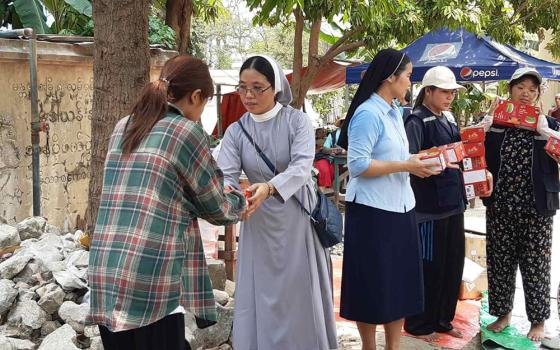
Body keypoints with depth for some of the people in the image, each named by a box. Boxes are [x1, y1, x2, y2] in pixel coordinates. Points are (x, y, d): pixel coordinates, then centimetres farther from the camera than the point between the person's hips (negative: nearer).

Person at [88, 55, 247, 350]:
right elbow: (217, 210, 3)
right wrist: (240, 200, 25)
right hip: (149, 282, -7)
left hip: (104, 277, 7)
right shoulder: (187, 132, -5)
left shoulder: (122, 129, 14)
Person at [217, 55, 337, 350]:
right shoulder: (236, 131, 1)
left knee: (301, 297, 8)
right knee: (260, 299, 5)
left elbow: (302, 166, -22)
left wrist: (270, 187, -41)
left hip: (298, 220, -2)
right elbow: (225, 174, -11)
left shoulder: (297, 121, -7)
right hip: (259, 224, 2)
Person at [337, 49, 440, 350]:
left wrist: (415, 161, 3)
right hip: (373, 211, -9)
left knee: (399, 282, 13)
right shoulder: (367, 114, -16)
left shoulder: (394, 112, 11)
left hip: (400, 208, 9)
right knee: (373, 286, 4)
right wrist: (405, 166, -18)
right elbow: (357, 165, -21)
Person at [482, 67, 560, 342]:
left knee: (535, 264, 5)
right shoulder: (495, 122, 5)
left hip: (536, 208, -1)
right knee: (499, 262, 9)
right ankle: (503, 313, 27)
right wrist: (483, 129, -9)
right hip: (500, 206, 2)